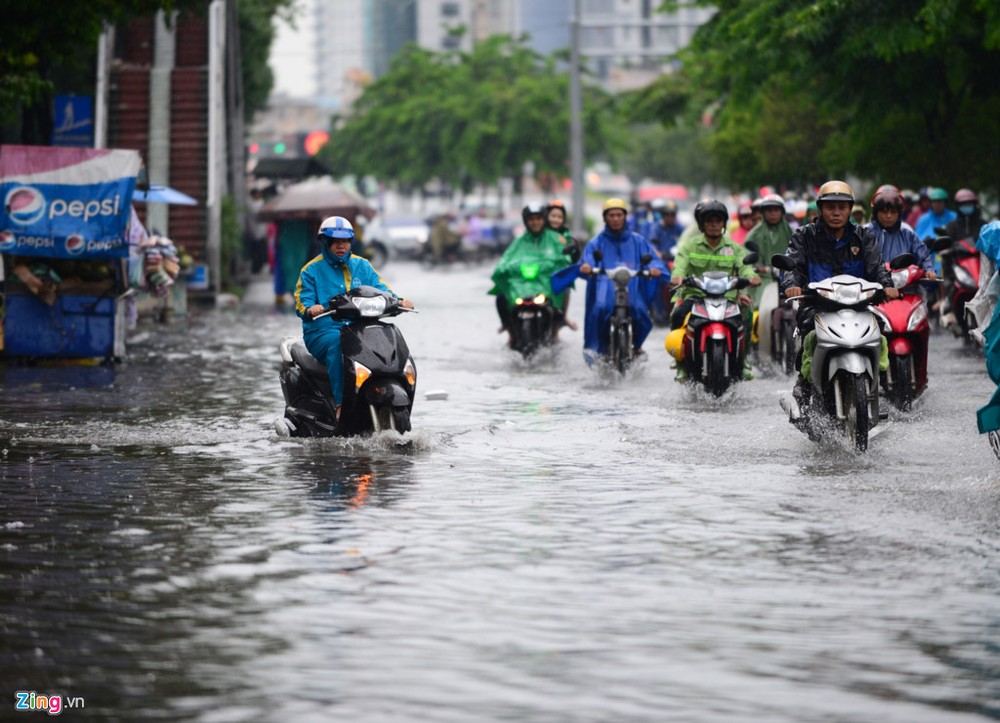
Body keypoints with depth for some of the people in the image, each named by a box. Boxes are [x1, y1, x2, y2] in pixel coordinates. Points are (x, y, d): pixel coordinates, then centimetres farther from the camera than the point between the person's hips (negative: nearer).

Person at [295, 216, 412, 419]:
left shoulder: (362, 266, 17)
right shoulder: (311, 270, 5)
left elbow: (379, 289, 9)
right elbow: (301, 301, -4)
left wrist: (398, 301, -13)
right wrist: (309, 309, -29)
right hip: (322, 332, -3)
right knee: (338, 342, -39)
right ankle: (340, 402, -42)